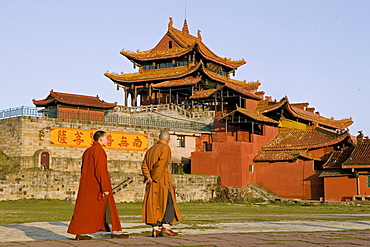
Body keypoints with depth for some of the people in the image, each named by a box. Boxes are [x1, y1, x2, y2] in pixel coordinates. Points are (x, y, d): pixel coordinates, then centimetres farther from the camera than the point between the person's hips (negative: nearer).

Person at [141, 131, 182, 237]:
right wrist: (154, 177, -13)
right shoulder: (165, 148, -5)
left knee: (154, 204, 7)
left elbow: (144, 165, 6)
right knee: (168, 203, -1)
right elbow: (161, 163, -18)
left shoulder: (150, 150, 17)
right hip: (163, 180, -7)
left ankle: (155, 229, 2)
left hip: (152, 183, 7)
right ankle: (165, 227, -9)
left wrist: (148, 176, -6)